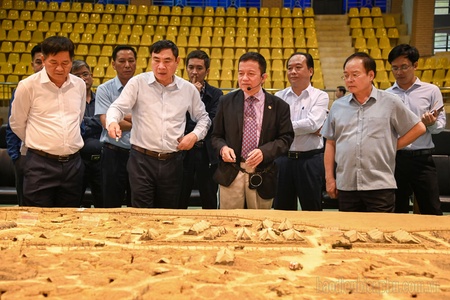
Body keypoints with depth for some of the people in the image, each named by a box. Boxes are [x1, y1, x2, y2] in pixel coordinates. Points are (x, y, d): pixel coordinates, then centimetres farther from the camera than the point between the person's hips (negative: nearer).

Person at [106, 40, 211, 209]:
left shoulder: (188, 89, 6)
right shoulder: (138, 83, -2)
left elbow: (203, 118, 18)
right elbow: (118, 107, -9)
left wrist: (195, 135, -1)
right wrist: (112, 122, -31)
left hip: (172, 162, 3)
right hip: (142, 159, -2)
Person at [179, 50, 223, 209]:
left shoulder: (216, 94, 1)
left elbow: (211, 123, -9)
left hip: (207, 154, 0)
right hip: (182, 153, 0)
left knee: (210, 203, 10)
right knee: (178, 203, 6)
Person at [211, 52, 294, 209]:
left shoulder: (279, 106, 1)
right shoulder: (226, 102, 6)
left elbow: (286, 138, -1)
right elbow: (216, 135, 9)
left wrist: (264, 151, -18)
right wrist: (222, 148, -13)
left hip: (262, 178, 0)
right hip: (230, 175, 1)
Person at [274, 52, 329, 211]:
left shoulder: (320, 96, 0)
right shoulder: (279, 96, 6)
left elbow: (313, 123, -16)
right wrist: (307, 129, -13)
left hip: (310, 160, -2)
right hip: (283, 158, 3)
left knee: (312, 209, 7)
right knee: (281, 209, 13)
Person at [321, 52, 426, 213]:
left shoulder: (390, 102, 0)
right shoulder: (338, 106, 9)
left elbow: (418, 128, 7)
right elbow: (331, 144, 13)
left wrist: (393, 146, 1)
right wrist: (329, 177, 9)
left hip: (380, 186, -3)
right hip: (345, 185, 3)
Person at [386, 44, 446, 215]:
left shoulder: (431, 91, 3)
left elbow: (441, 124, 2)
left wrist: (432, 123, -19)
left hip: (422, 158, -2)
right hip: (394, 158, 2)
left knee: (431, 210, 0)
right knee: (397, 210, 11)